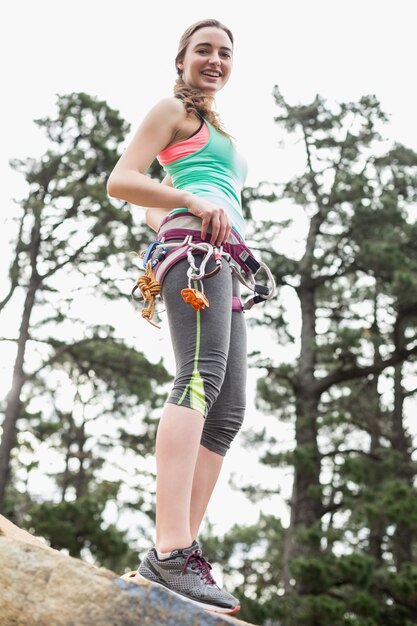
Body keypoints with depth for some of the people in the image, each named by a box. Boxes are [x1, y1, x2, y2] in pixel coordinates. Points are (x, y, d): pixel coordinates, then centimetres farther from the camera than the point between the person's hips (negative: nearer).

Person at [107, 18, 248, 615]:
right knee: (200, 377, -29)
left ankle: (180, 553, -8)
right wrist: (196, 206, -13)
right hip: (196, 247, -9)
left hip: (225, 268, 9)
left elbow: (154, 211, 37)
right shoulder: (172, 110, 11)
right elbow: (120, 181, -1)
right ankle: (171, 550, -41)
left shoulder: (220, 133, 35)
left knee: (228, 413, -3)